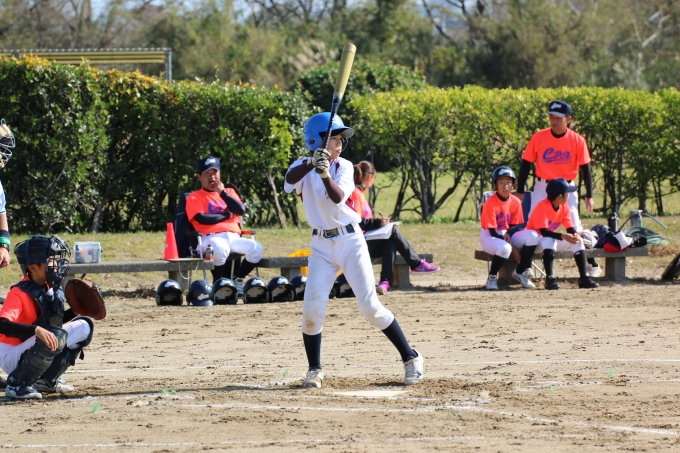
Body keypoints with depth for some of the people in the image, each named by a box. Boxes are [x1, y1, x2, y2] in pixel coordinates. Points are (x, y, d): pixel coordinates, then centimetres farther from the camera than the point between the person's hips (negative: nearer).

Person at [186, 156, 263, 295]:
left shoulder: (229, 192, 24)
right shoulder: (194, 197, 10)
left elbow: (241, 210, 7)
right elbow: (202, 218, -7)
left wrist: (222, 193, 2)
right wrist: (227, 215, 3)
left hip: (234, 237, 5)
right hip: (211, 238, -5)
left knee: (256, 247, -25)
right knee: (220, 248, -40)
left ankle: (237, 280, -7)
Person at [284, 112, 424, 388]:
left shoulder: (343, 167, -2)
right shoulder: (303, 167, -3)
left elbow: (338, 197, -21)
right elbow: (289, 180, -28)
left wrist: (325, 175, -39)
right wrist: (312, 164, -44)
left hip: (350, 241, -1)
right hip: (321, 246, 1)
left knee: (370, 306, -5)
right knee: (312, 309, -7)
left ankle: (410, 358, 6)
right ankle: (314, 370, 10)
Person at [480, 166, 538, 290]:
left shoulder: (515, 202, -1)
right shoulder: (490, 203, -18)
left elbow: (514, 225, 7)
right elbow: (492, 231, -18)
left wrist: (508, 234, -19)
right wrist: (512, 249, -21)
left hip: (507, 234, 6)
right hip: (490, 237, -6)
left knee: (532, 236, -19)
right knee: (504, 248, -40)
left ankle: (520, 272, -2)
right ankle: (492, 278, -14)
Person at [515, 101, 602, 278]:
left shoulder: (577, 141, -6)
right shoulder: (538, 138, -6)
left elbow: (585, 168, -1)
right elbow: (526, 163, 0)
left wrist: (589, 196, -4)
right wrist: (520, 191, -1)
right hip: (542, 187, 1)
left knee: (575, 227, -4)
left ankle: (592, 264, 10)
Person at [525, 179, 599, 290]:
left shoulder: (564, 207, -2)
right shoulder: (542, 206, -25)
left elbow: (570, 229, -6)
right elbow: (544, 232, -32)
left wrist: (575, 235, -30)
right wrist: (563, 236, -44)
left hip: (551, 240, 7)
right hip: (534, 241, -7)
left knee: (577, 240, -9)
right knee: (549, 240, -38)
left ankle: (583, 277, -12)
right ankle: (550, 278, -39)